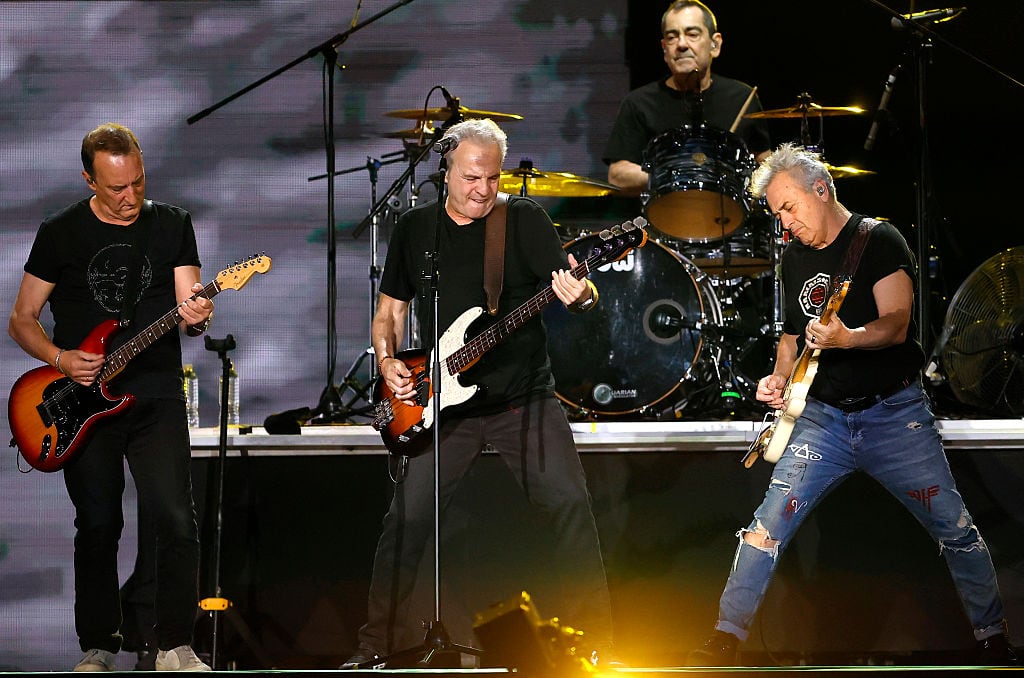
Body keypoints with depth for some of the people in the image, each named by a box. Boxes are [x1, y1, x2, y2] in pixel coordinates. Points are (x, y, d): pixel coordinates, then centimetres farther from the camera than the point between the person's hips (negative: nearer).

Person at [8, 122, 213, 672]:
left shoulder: (172, 225, 6)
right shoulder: (60, 233, 2)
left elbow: (188, 308, 3)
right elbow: (21, 320, 7)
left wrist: (194, 318, -21)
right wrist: (60, 359, -11)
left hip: (156, 397, 0)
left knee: (176, 522, -11)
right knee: (98, 527, 4)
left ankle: (175, 647, -2)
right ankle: (98, 648, 17)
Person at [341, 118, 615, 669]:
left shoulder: (523, 220, -1)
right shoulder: (414, 229, 6)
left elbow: (571, 288, -9)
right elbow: (389, 310, 14)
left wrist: (579, 295, -32)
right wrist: (388, 361, -4)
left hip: (525, 399, -1)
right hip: (445, 406, 1)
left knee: (570, 504, -12)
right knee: (408, 518, -5)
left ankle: (597, 636, -1)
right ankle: (375, 643, 7)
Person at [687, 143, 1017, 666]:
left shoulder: (879, 240, -7)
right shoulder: (793, 257, 11)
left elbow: (896, 325, -18)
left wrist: (845, 338, -37)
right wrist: (779, 378, 5)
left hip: (894, 412, -4)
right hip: (823, 416, 4)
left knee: (956, 529, -2)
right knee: (770, 523, -10)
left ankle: (992, 639, 13)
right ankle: (725, 639, -7)